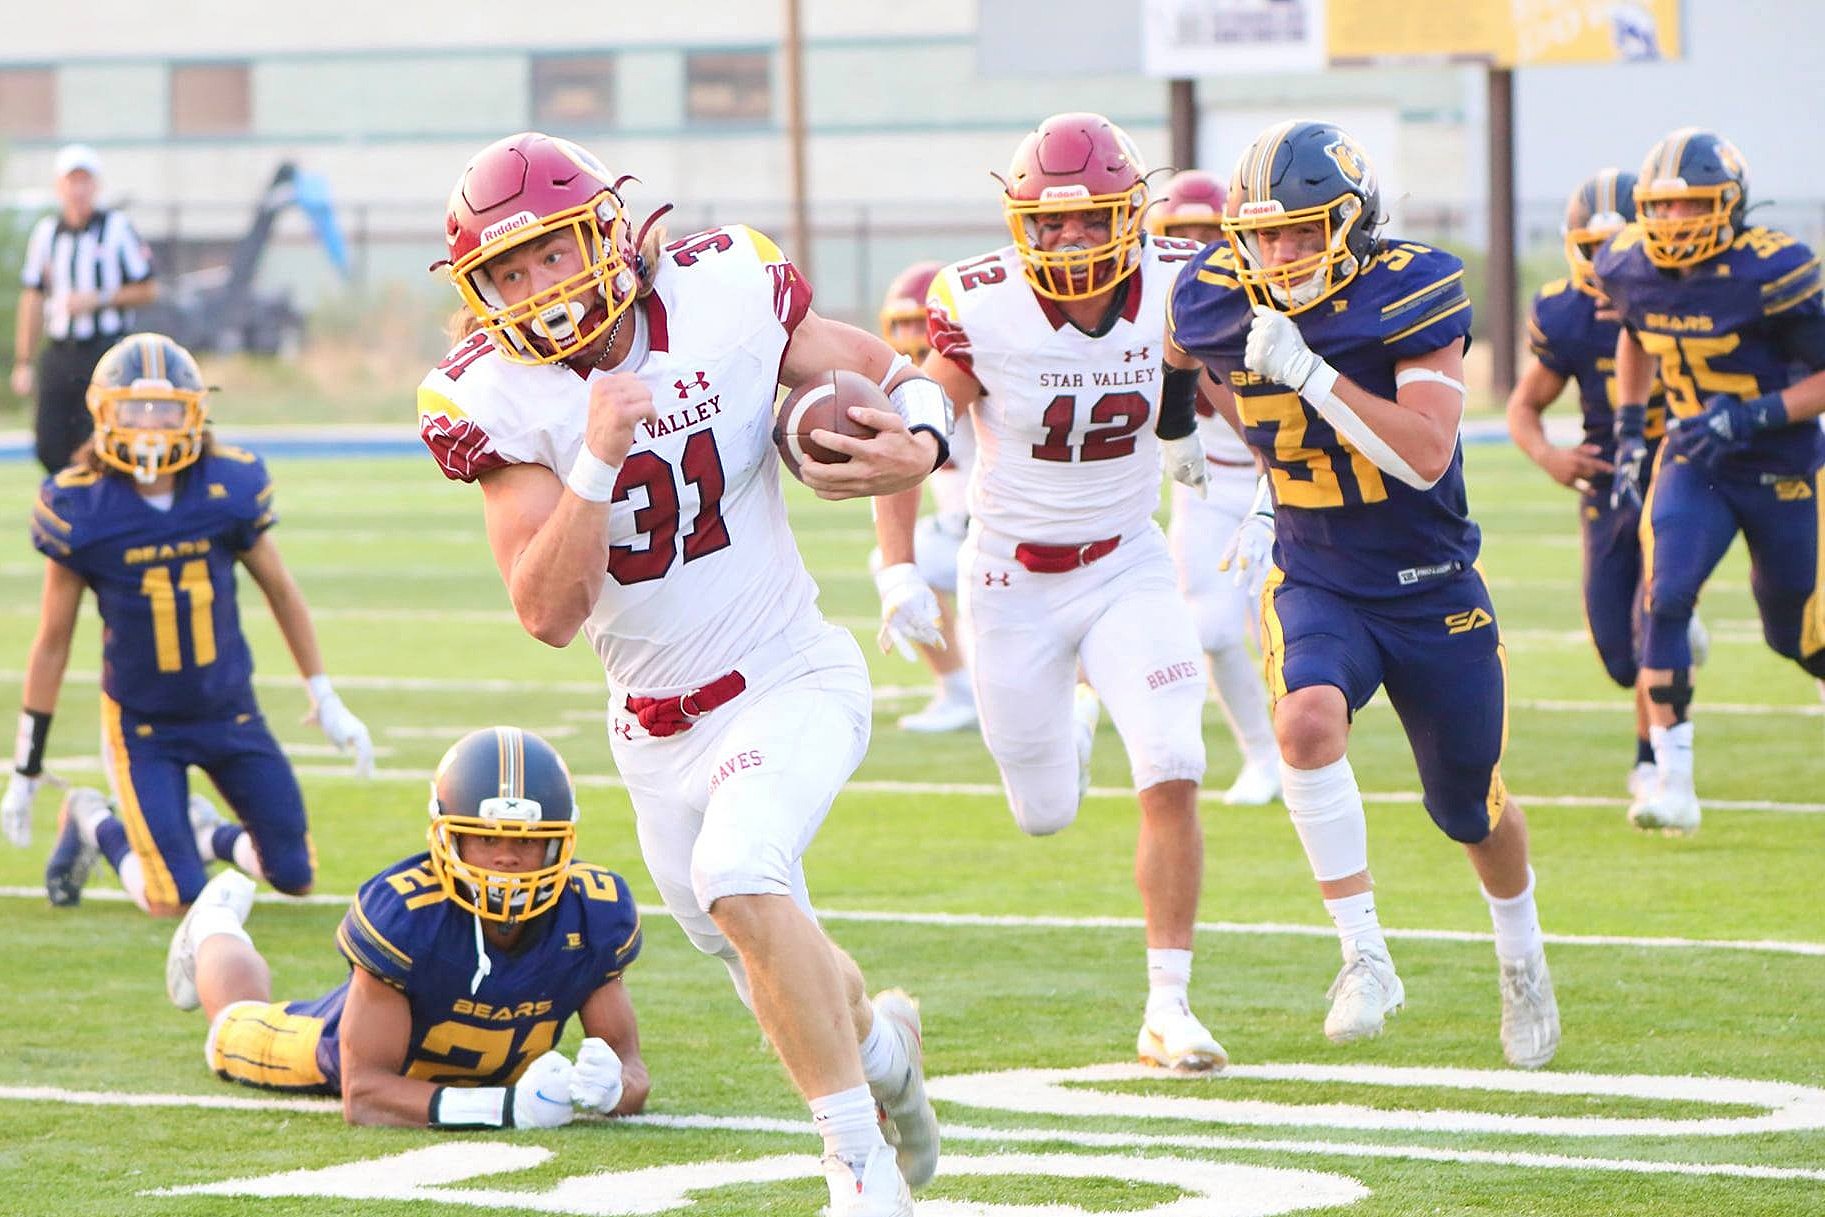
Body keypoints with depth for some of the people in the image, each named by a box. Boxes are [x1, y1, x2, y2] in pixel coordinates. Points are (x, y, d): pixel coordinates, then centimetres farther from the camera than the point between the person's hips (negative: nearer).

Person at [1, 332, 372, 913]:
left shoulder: (230, 488, -12)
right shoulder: (81, 510, -17)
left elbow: (280, 591, 6)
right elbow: (53, 641, -7)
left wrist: (326, 700, 11)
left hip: (231, 712, 3)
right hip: (142, 724, -3)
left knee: (294, 876, 1)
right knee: (173, 899, -12)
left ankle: (207, 835, 32)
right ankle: (92, 822, 18)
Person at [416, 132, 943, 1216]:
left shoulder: (727, 295, -14)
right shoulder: (494, 399, -13)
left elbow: (890, 375, 2)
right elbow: (549, 613, -19)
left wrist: (920, 444, -22)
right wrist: (599, 459, -32)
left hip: (788, 680, -3)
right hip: (656, 724, 3)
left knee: (737, 880, -30)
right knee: (784, 984, 15)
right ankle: (880, 1035, 52)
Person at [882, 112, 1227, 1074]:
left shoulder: (1174, 286, -14)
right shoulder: (981, 309, -21)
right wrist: (897, 570, -17)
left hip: (1127, 568, 1)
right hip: (1013, 579, -1)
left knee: (1171, 778, -16)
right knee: (1047, 815, 12)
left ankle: (1168, 1008, -5)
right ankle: (1073, 725, 50)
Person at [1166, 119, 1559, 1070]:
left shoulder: (1413, 294, -21)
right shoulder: (1216, 304, -10)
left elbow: (1427, 455, -31)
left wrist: (1307, 371, -35)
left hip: (1432, 589, -1)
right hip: (1314, 585, 1)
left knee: (1469, 807, 14)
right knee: (1308, 720, -32)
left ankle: (1523, 962, 45)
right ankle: (1365, 957, -21)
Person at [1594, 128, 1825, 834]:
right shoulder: (1629, 269, -6)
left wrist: (1751, 416, -28)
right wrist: (1629, 429, 10)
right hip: (1693, 462, 3)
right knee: (1665, 600, -19)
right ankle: (1673, 781, -16)